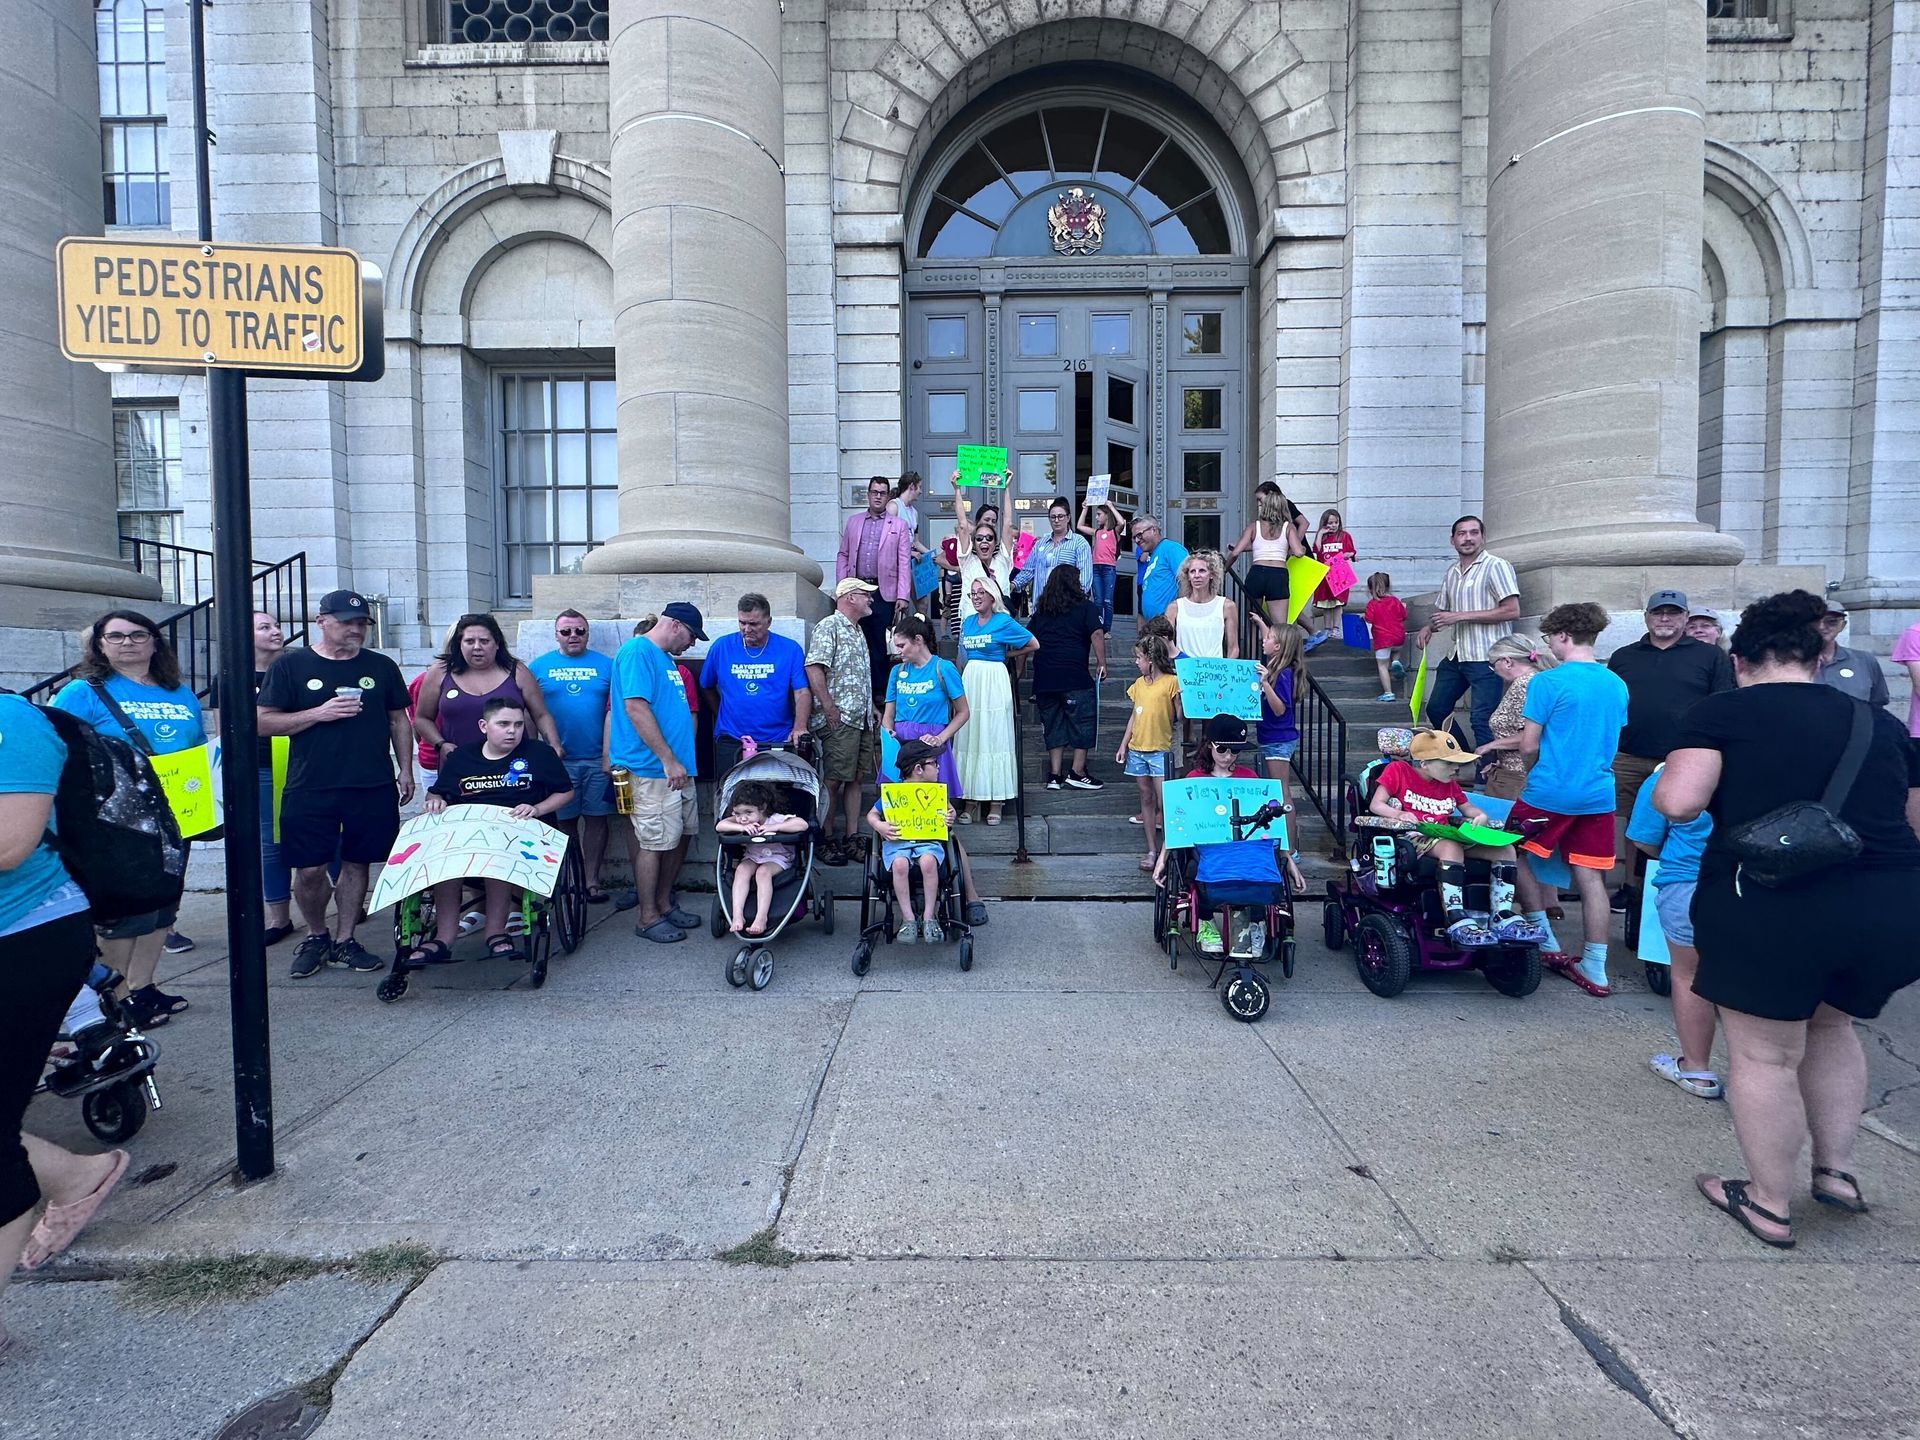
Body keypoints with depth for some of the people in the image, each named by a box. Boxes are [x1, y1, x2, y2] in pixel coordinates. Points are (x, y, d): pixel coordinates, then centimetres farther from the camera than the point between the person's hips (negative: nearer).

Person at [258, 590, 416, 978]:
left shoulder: (381, 666, 9)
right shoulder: (291, 665, 2)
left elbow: (399, 720, 14)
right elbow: (264, 722, 0)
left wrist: (405, 770, 7)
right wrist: (319, 714, -13)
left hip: (372, 787, 2)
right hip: (310, 788, -2)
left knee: (356, 863, 8)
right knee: (309, 870, 0)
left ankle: (344, 941, 21)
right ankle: (316, 935, 24)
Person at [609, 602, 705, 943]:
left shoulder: (666, 660, 19)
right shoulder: (637, 652, -11)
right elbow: (635, 707, -20)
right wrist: (668, 760, -20)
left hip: (678, 767, 10)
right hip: (653, 768, -10)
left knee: (680, 836, 14)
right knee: (655, 842, -3)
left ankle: (664, 903, 28)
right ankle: (647, 917, 9)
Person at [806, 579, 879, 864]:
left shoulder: (858, 631, 21)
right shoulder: (828, 627, -7)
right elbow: (813, 669, -17)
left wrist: (871, 711, 19)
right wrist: (829, 708, -19)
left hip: (862, 720, 9)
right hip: (839, 720, -9)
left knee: (857, 778, 9)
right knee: (833, 780, -5)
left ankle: (851, 837, 15)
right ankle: (825, 840, 3)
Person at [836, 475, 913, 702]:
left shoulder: (899, 525, 6)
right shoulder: (853, 522, 14)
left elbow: (904, 562, 0)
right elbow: (843, 556, 14)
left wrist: (903, 596, -8)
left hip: (884, 592, -2)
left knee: (881, 645, 0)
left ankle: (880, 691, 7)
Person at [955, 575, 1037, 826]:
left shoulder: (1004, 622, -3)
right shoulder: (967, 622, 13)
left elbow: (1034, 645, 2)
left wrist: (1006, 654, 4)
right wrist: (957, 684, 12)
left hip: (994, 682, -5)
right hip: (969, 682, 5)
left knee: (994, 737, -2)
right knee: (969, 738, 3)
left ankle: (996, 804, 2)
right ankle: (972, 802, 9)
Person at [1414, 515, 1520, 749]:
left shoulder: (1496, 566, -8)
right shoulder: (1451, 572, 14)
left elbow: (1512, 611, -16)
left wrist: (1461, 616, -17)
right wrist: (1430, 627, 3)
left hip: (1485, 657, -8)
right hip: (1455, 655, 8)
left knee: (1482, 720, -11)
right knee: (1436, 710, 14)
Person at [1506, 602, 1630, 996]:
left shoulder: (1548, 682, -11)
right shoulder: (1617, 684, 9)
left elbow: (1529, 747, -9)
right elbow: (1609, 740, 19)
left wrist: (1531, 773, 12)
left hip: (1550, 792, -6)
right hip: (1598, 795, 6)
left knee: (1519, 856, 13)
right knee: (1591, 877, 8)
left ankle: (1548, 944, 16)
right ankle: (1595, 969, 12)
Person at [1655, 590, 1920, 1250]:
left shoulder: (1723, 712, -3)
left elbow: (1677, 802, -15)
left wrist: (1662, 784, 6)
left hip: (1770, 909, -5)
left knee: (1765, 1056, 11)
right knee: (1830, 1025, 30)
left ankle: (1770, 1205, 25)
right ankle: (1837, 1170, 38)